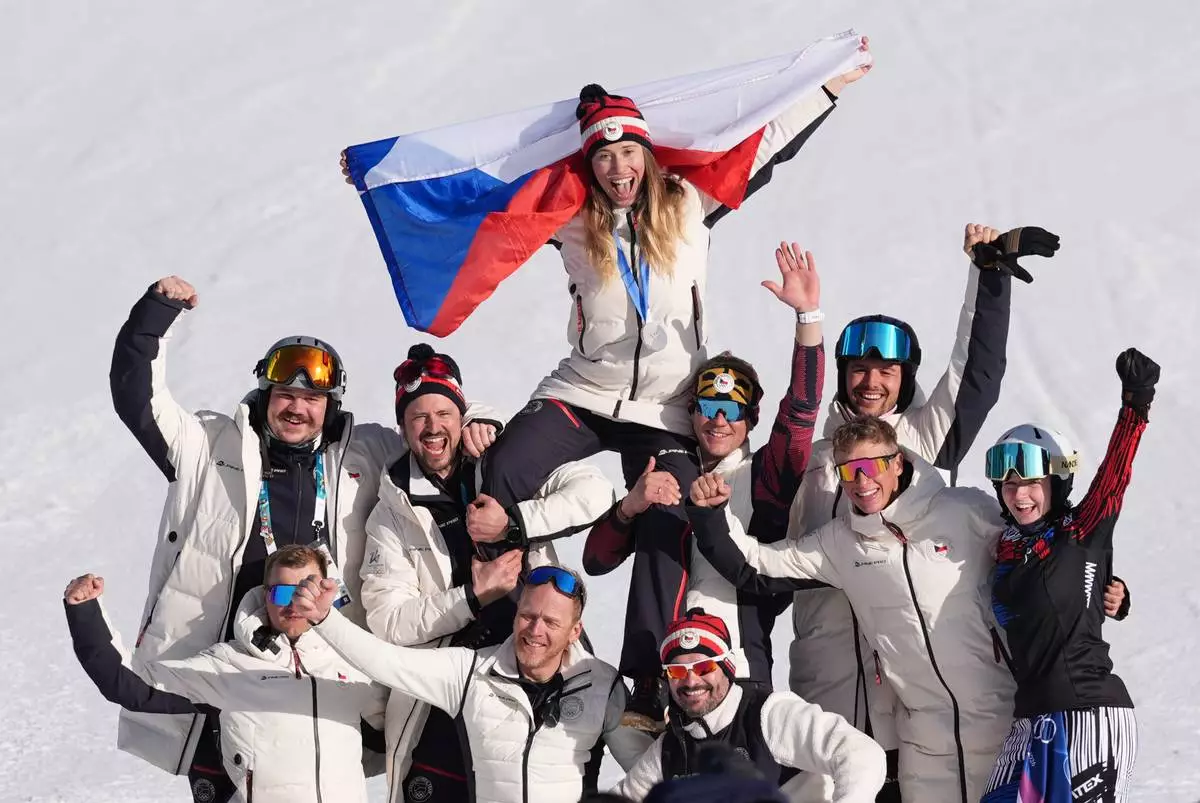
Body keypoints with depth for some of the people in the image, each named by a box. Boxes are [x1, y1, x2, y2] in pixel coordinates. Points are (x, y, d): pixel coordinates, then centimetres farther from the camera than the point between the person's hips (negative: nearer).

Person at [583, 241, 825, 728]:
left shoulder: (765, 475, 12)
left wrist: (809, 314, -11)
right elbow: (596, 561, 13)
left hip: (742, 679, -2)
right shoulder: (665, 478, 18)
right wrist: (631, 506, -6)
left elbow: (801, 410, -3)